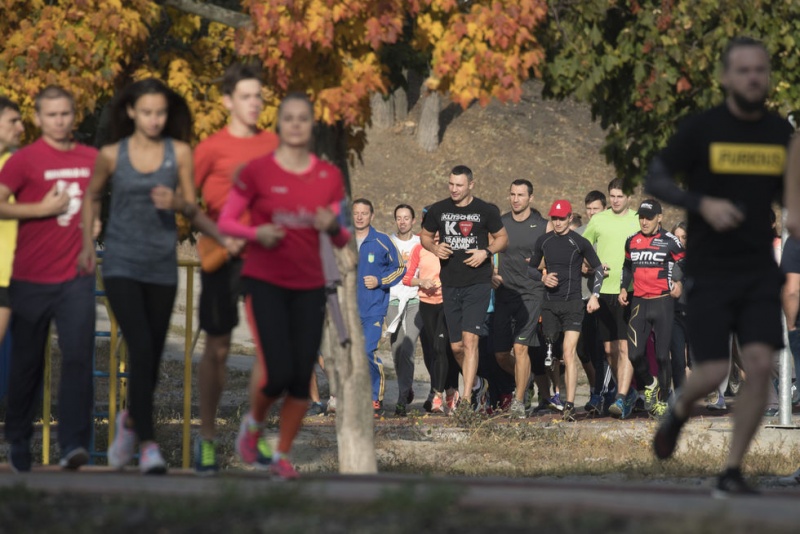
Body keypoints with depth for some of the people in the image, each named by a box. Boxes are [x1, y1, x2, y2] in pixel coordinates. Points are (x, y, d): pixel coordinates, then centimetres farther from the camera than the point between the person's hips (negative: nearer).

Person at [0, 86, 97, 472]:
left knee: (78, 357, -11)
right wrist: (42, 208, -15)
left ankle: (73, 444, -14)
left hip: (76, 278, 2)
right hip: (32, 279, -2)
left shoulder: (91, 160, 8)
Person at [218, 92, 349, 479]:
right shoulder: (257, 171, -4)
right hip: (265, 282, -3)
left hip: (309, 286, 3)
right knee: (278, 374, -14)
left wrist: (333, 228, -14)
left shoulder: (329, 176, 5)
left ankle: (282, 455, 16)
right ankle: (253, 424, 18)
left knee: (302, 379, -2)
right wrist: (256, 233, -18)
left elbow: (341, 241, 9)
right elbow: (226, 221, 1)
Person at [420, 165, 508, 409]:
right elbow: (425, 235, 19)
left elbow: (502, 238, 9)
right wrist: (434, 248, -3)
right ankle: (477, 384, 33)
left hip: (478, 283, -4)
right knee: (456, 346, 8)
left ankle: (466, 398, -15)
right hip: (450, 285, 4)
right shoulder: (438, 210, 6)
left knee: (470, 340, -15)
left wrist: (486, 252, -10)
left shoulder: (486, 211, -1)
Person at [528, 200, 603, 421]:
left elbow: (598, 268, 8)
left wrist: (594, 296, -2)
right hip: (549, 303, 4)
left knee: (569, 353, -14)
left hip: (573, 303, -4)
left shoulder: (579, 243, -2)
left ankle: (570, 404, -19)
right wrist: (543, 277, -1)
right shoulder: (543, 241, 8)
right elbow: (531, 268, 20)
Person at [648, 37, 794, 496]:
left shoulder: (780, 132, 6)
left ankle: (733, 471, -2)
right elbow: (655, 180, -5)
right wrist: (702, 204, -21)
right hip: (710, 269, -3)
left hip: (760, 269, 3)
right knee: (714, 373, -8)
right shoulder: (702, 129, -6)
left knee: (761, 365, -13)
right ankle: (680, 410, 29)